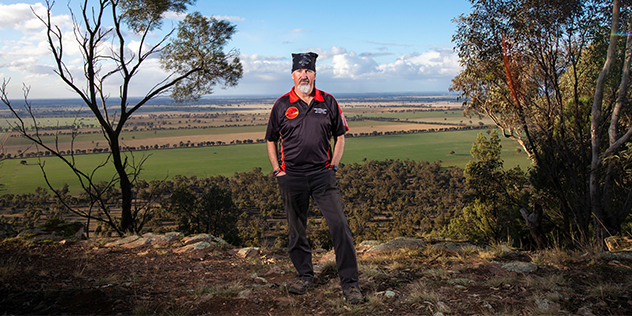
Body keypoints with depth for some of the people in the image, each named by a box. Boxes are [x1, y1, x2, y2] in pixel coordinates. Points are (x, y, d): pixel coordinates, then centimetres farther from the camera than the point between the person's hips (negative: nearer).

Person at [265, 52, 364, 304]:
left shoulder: (328, 102, 5)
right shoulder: (282, 105, 4)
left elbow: (339, 137, 13)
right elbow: (271, 141, 13)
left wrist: (333, 167, 4)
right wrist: (277, 171, 4)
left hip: (323, 175, 0)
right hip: (291, 177, 1)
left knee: (339, 226, -7)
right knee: (296, 229, 9)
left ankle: (350, 282, 3)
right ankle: (304, 275, 28)